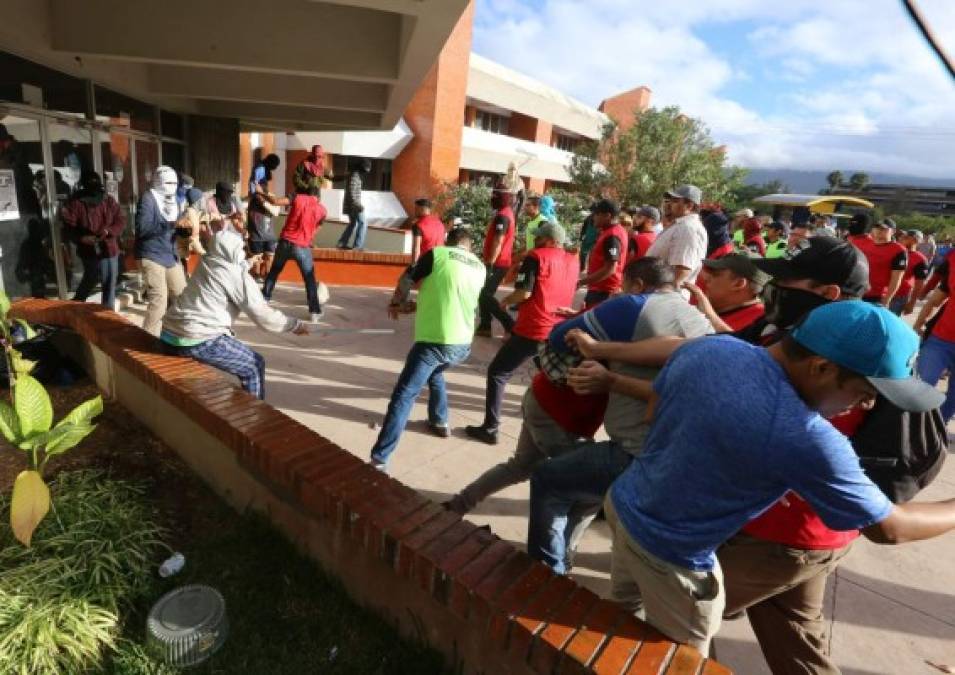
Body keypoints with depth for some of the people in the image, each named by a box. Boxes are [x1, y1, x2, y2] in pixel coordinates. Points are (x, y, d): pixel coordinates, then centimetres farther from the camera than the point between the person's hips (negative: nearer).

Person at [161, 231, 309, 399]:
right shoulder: (237, 275, -8)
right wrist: (294, 325, 0)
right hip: (198, 342, -9)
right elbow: (263, 316, -9)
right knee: (254, 366, 4)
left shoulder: (205, 263, 14)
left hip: (169, 336, 9)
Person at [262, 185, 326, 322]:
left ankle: (264, 299, 31)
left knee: (274, 271, 23)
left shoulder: (298, 198, 1)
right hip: (302, 247, -1)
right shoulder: (322, 210, 3)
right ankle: (315, 312, 5)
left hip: (285, 242, 2)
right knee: (310, 279, 8)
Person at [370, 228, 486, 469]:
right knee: (434, 373, 35)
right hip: (463, 344, 6)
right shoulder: (479, 267, 14)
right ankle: (440, 422, 42)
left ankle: (380, 458, -9)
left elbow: (406, 282, 7)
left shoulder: (437, 254, 0)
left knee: (403, 395, -5)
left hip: (434, 340, -6)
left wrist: (397, 303, 28)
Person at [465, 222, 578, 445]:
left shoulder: (536, 257, -6)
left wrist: (505, 302, 2)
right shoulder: (573, 262, 12)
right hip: (558, 333, 6)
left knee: (498, 373, 5)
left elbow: (524, 292, -16)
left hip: (531, 331, -6)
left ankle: (490, 429, 3)